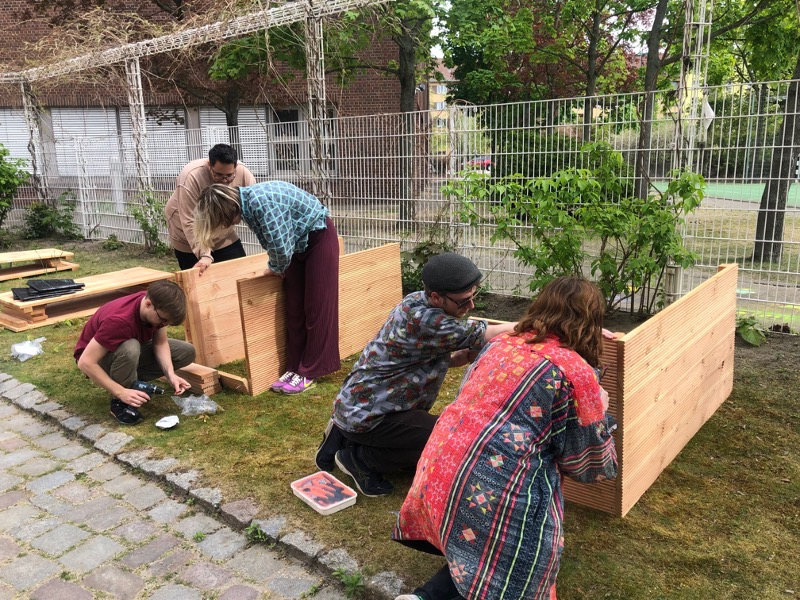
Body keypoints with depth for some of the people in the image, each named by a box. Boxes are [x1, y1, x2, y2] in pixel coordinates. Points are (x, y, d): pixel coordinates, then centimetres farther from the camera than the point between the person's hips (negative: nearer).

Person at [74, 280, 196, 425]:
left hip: (132, 349, 7)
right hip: (97, 358, -7)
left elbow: (160, 343, -11)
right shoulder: (120, 320, -39)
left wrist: (171, 375, -27)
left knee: (187, 352, -6)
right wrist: (121, 393, -38)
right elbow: (85, 362, -37)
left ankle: (132, 379, 2)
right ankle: (119, 402, -17)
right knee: (129, 349, -41)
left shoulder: (159, 307, -19)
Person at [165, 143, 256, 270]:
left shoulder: (243, 174, -20)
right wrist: (204, 254, -40)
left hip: (224, 237, 4)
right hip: (190, 239, -3)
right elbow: (190, 222, -31)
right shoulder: (191, 177, -31)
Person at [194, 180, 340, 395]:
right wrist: (277, 267, 5)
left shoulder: (260, 202, -32)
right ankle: (295, 367, 13)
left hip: (319, 238, -9)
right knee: (294, 308, 6)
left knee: (316, 307, -4)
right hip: (299, 243, 9)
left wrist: (275, 268, -8)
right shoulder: (247, 202, -4)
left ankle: (310, 373, 2)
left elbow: (280, 247, -28)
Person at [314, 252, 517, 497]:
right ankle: (361, 458, -4)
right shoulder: (421, 318, -29)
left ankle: (345, 437, 18)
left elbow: (440, 358, 9)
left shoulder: (420, 303, 1)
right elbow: (479, 335, -26)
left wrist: (468, 354, -11)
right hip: (366, 414, -10)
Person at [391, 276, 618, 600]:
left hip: (439, 466, 8)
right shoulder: (576, 372, -9)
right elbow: (589, 461, 1)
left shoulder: (500, 343, 10)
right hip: (491, 488, -8)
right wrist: (600, 410, 17)